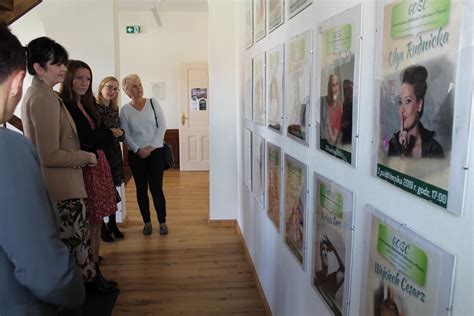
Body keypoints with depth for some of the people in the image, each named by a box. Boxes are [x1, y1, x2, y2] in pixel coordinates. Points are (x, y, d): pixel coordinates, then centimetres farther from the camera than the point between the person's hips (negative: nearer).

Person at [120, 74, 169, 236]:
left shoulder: (153, 103, 1)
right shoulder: (124, 110, 1)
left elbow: (162, 126, -3)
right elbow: (126, 134, -1)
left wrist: (152, 146, -11)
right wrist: (137, 150, -13)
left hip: (156, 151, -1)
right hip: (136, 154, 1)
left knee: (156, 188, -3)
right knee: (141, 189, 8)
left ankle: (162, 221, 11)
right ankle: (147, 222, 20)